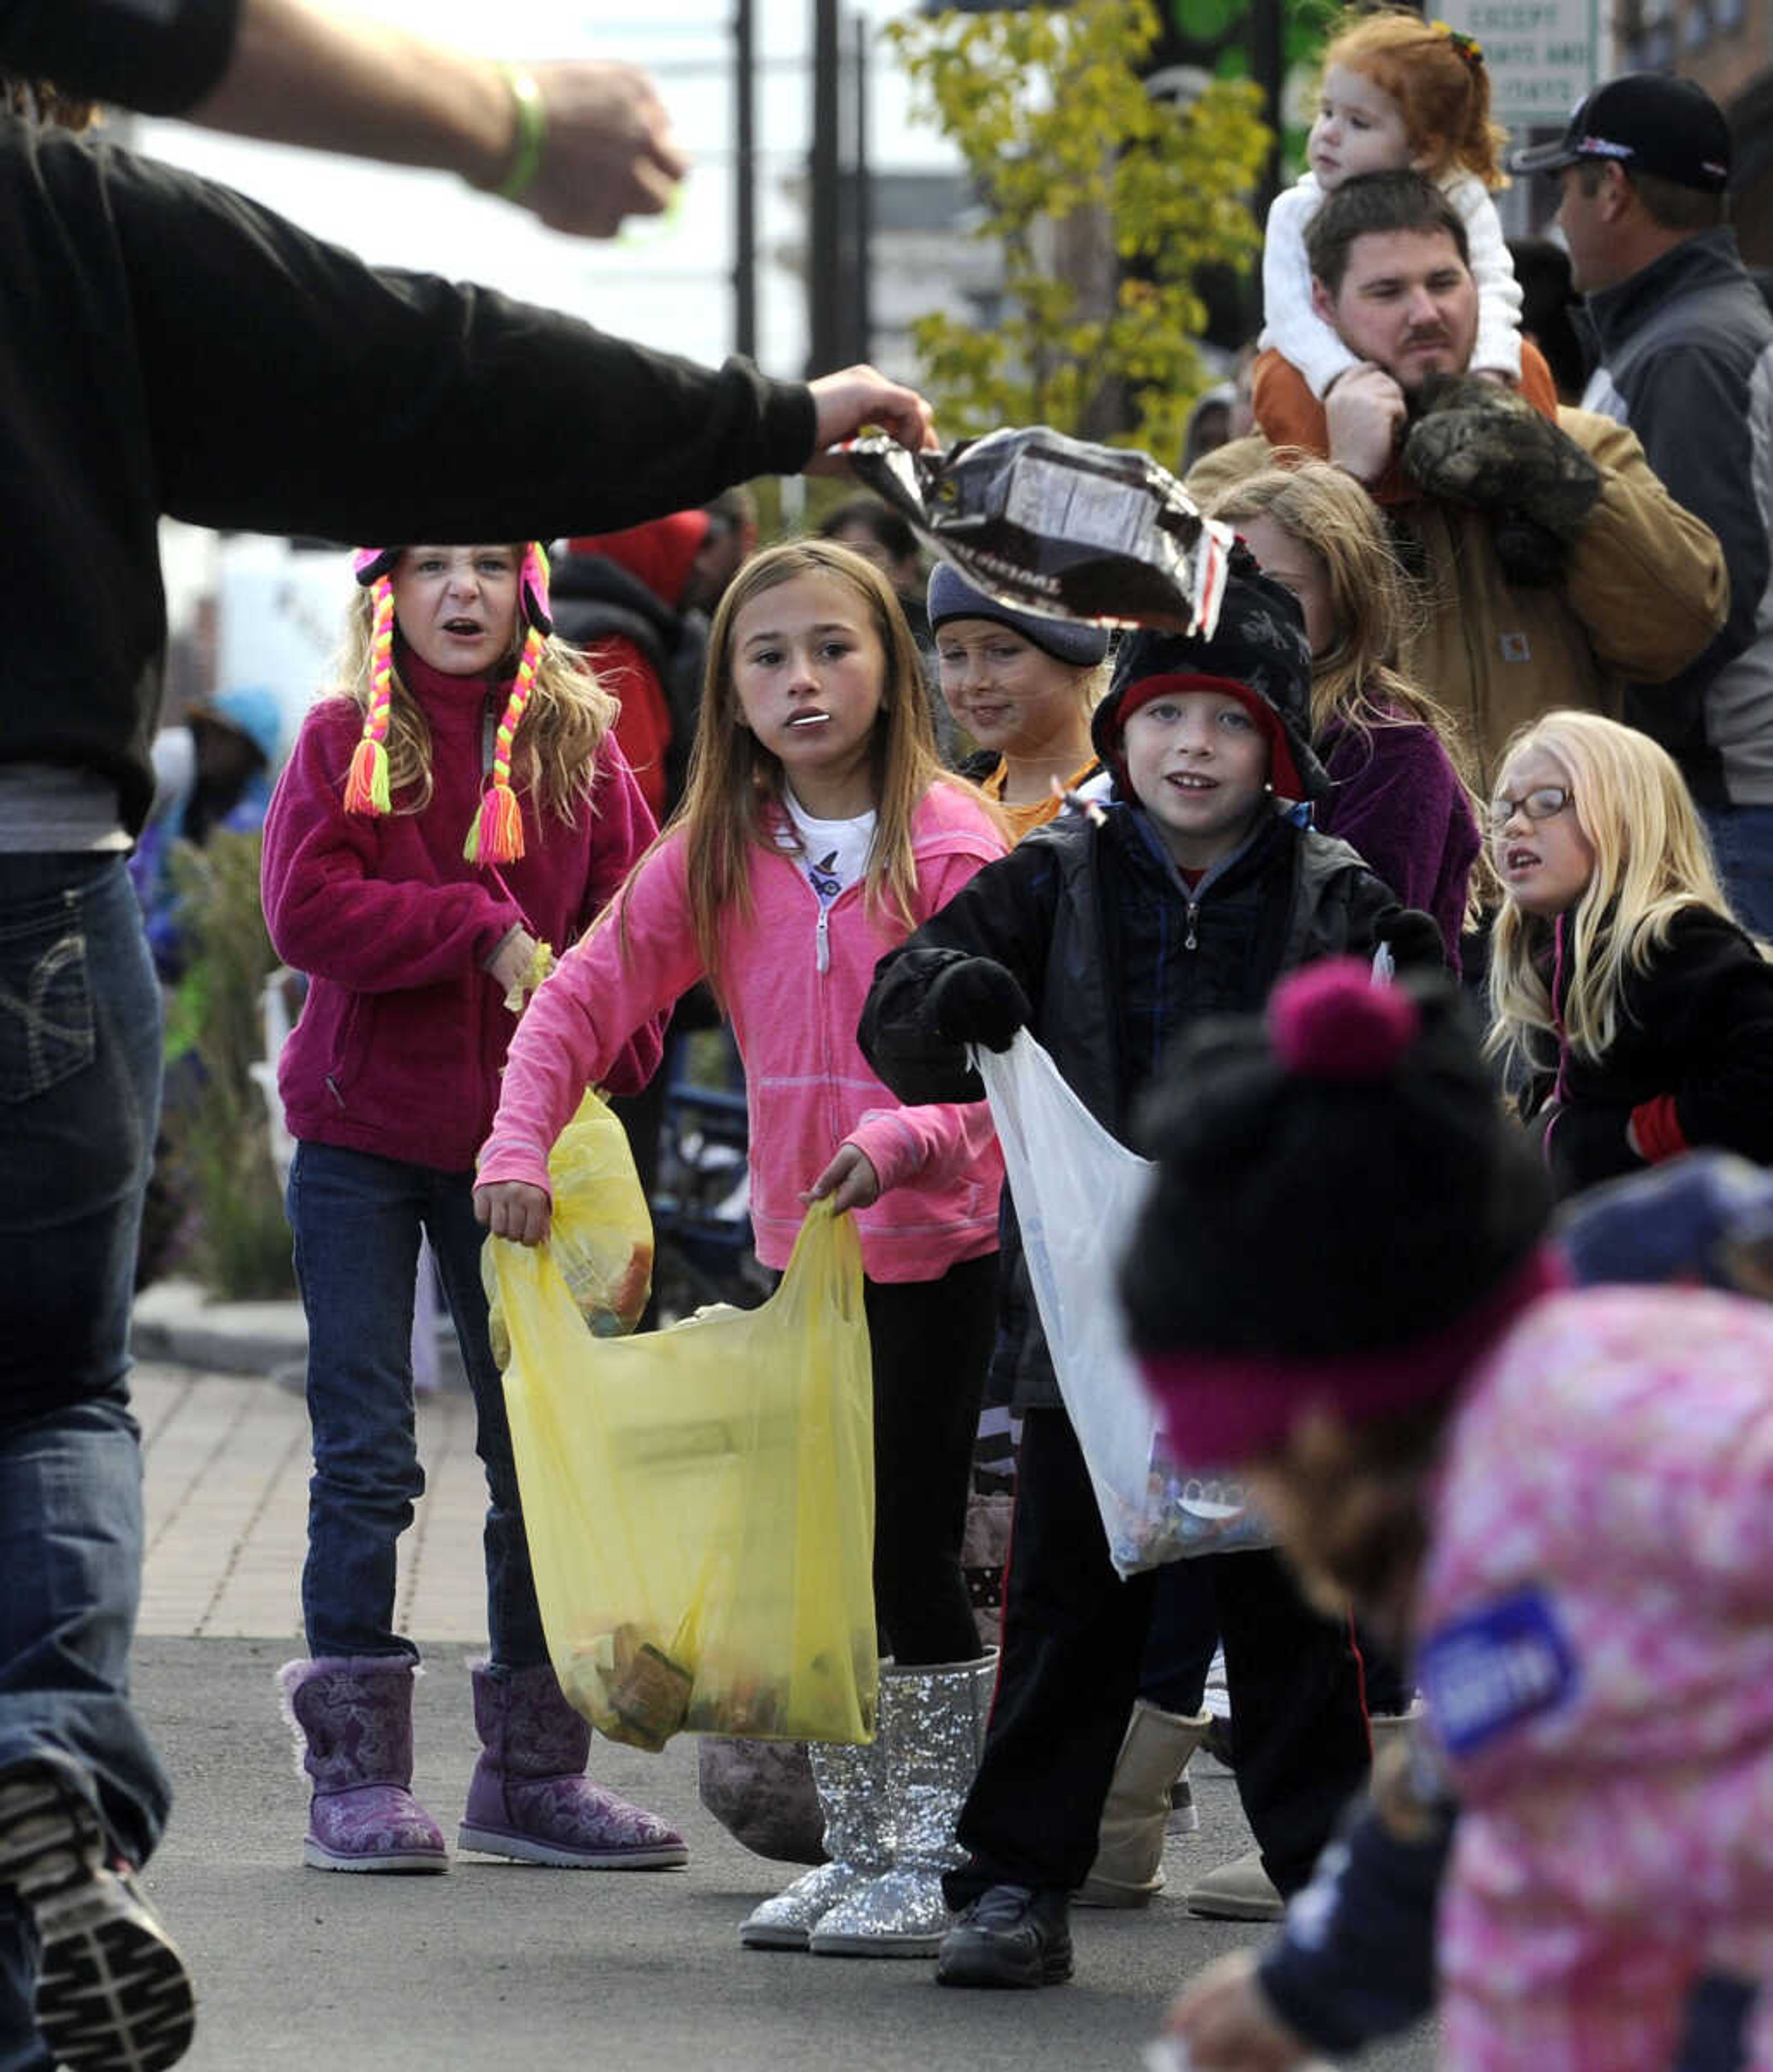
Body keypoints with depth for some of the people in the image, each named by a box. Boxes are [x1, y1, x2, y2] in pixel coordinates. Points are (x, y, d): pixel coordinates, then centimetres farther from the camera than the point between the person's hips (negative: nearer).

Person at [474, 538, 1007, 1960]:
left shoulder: (954, 843, -12)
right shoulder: (719, 855, 2)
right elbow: (588, 995, 3)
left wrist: (901, 1141, -34)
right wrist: (521, 1144, -12)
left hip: (933, 1244, -5)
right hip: (796, 1247, 5)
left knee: (911, 1552, -4)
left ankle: (932, 1862, 5)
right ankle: (853, 1852, 20)